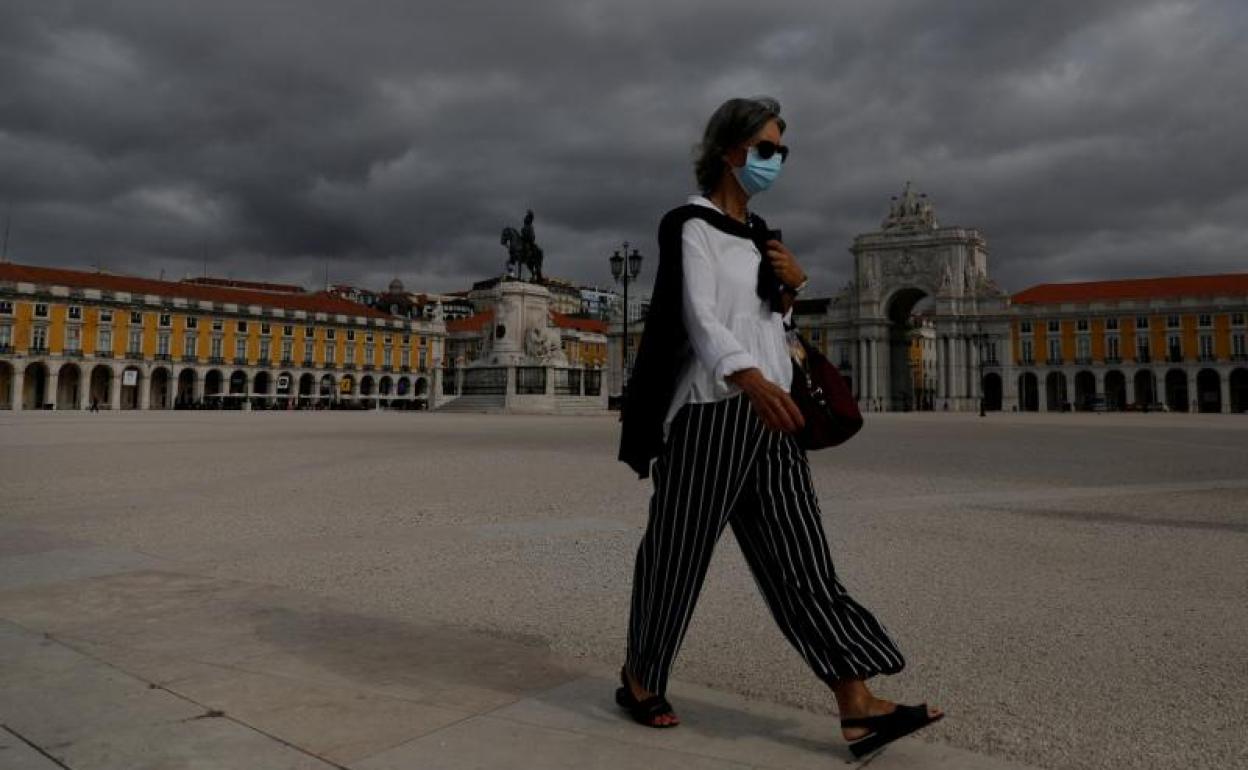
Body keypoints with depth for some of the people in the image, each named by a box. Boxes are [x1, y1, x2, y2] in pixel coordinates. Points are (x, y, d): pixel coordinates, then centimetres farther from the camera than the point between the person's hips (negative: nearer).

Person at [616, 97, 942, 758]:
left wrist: (790, 291, 2)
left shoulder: (759, 234, 19)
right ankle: (639, 677, 23)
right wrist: (749, 378, -39)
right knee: (678, 551, 3)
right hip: (711, 411, -7)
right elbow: (700, 315, -21)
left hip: (766, 412, 7)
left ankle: (857, 706, 1)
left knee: (799, 555, 1)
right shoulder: (691, 226, -5)